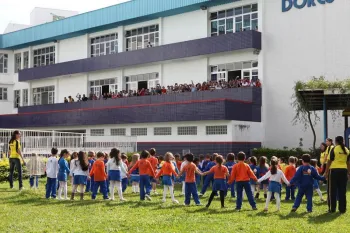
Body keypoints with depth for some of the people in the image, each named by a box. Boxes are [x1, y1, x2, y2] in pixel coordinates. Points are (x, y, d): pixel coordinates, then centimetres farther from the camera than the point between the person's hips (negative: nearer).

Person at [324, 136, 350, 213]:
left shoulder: (334, 149, -5)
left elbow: (329, 161, -7)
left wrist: (326, 172, -2)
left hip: (334, 170, -4)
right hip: (343, 171, 4)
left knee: (333, 190, 4)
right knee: (342, 191, 9)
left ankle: (332, 208, 6)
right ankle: (342, 209, 10)